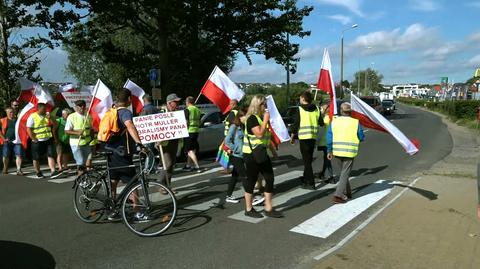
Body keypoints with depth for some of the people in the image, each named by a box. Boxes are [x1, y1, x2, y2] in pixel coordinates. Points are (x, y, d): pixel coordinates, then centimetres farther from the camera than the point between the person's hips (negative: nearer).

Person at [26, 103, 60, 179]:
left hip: (48, 140, 4)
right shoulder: (32, 117, -7)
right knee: (36, 158, 8)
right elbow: (29, 130, -11)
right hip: (37, 141, -4)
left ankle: (53, 172, -8)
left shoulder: (47, 115, 8)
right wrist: (35, 139, -14)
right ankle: (38, 173, 24)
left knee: (51, 155, -6)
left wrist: (50, 118, -10)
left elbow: (55, 125, 6)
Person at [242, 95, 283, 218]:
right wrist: (266, 120, -17)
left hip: (262, 153, 9)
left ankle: (268, 209, 13)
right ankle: (248, 209, 16)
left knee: (270, 179, 5)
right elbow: (259, 134, -25)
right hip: (251, 154, -9)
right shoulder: (252, 118, -14)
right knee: (251, 180, 2)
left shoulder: (261, 118, 14)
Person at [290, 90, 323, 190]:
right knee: (308, 159, 19)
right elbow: (321, 123, 9)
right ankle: (305, 178, 33)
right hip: (313, 137, 5)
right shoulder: (316, 109, 7)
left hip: (304, 137, -5)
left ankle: (310, 183, -2)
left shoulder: (300, 109, -8)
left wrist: (292, 137, 3)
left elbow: (295, 124, -8)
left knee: (306, 160, -1)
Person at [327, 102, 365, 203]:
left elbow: (329, 137, 1)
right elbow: (361, 138, 2)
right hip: (349, 152, -3)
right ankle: (338, 195, -8)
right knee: (345, 174, 1)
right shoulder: (356, 122, -4)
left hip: (337, 151, 4)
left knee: (344, 172, 21)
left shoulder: (334, 121, 2)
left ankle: (347, 193, 31)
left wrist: (329, 151, 8)